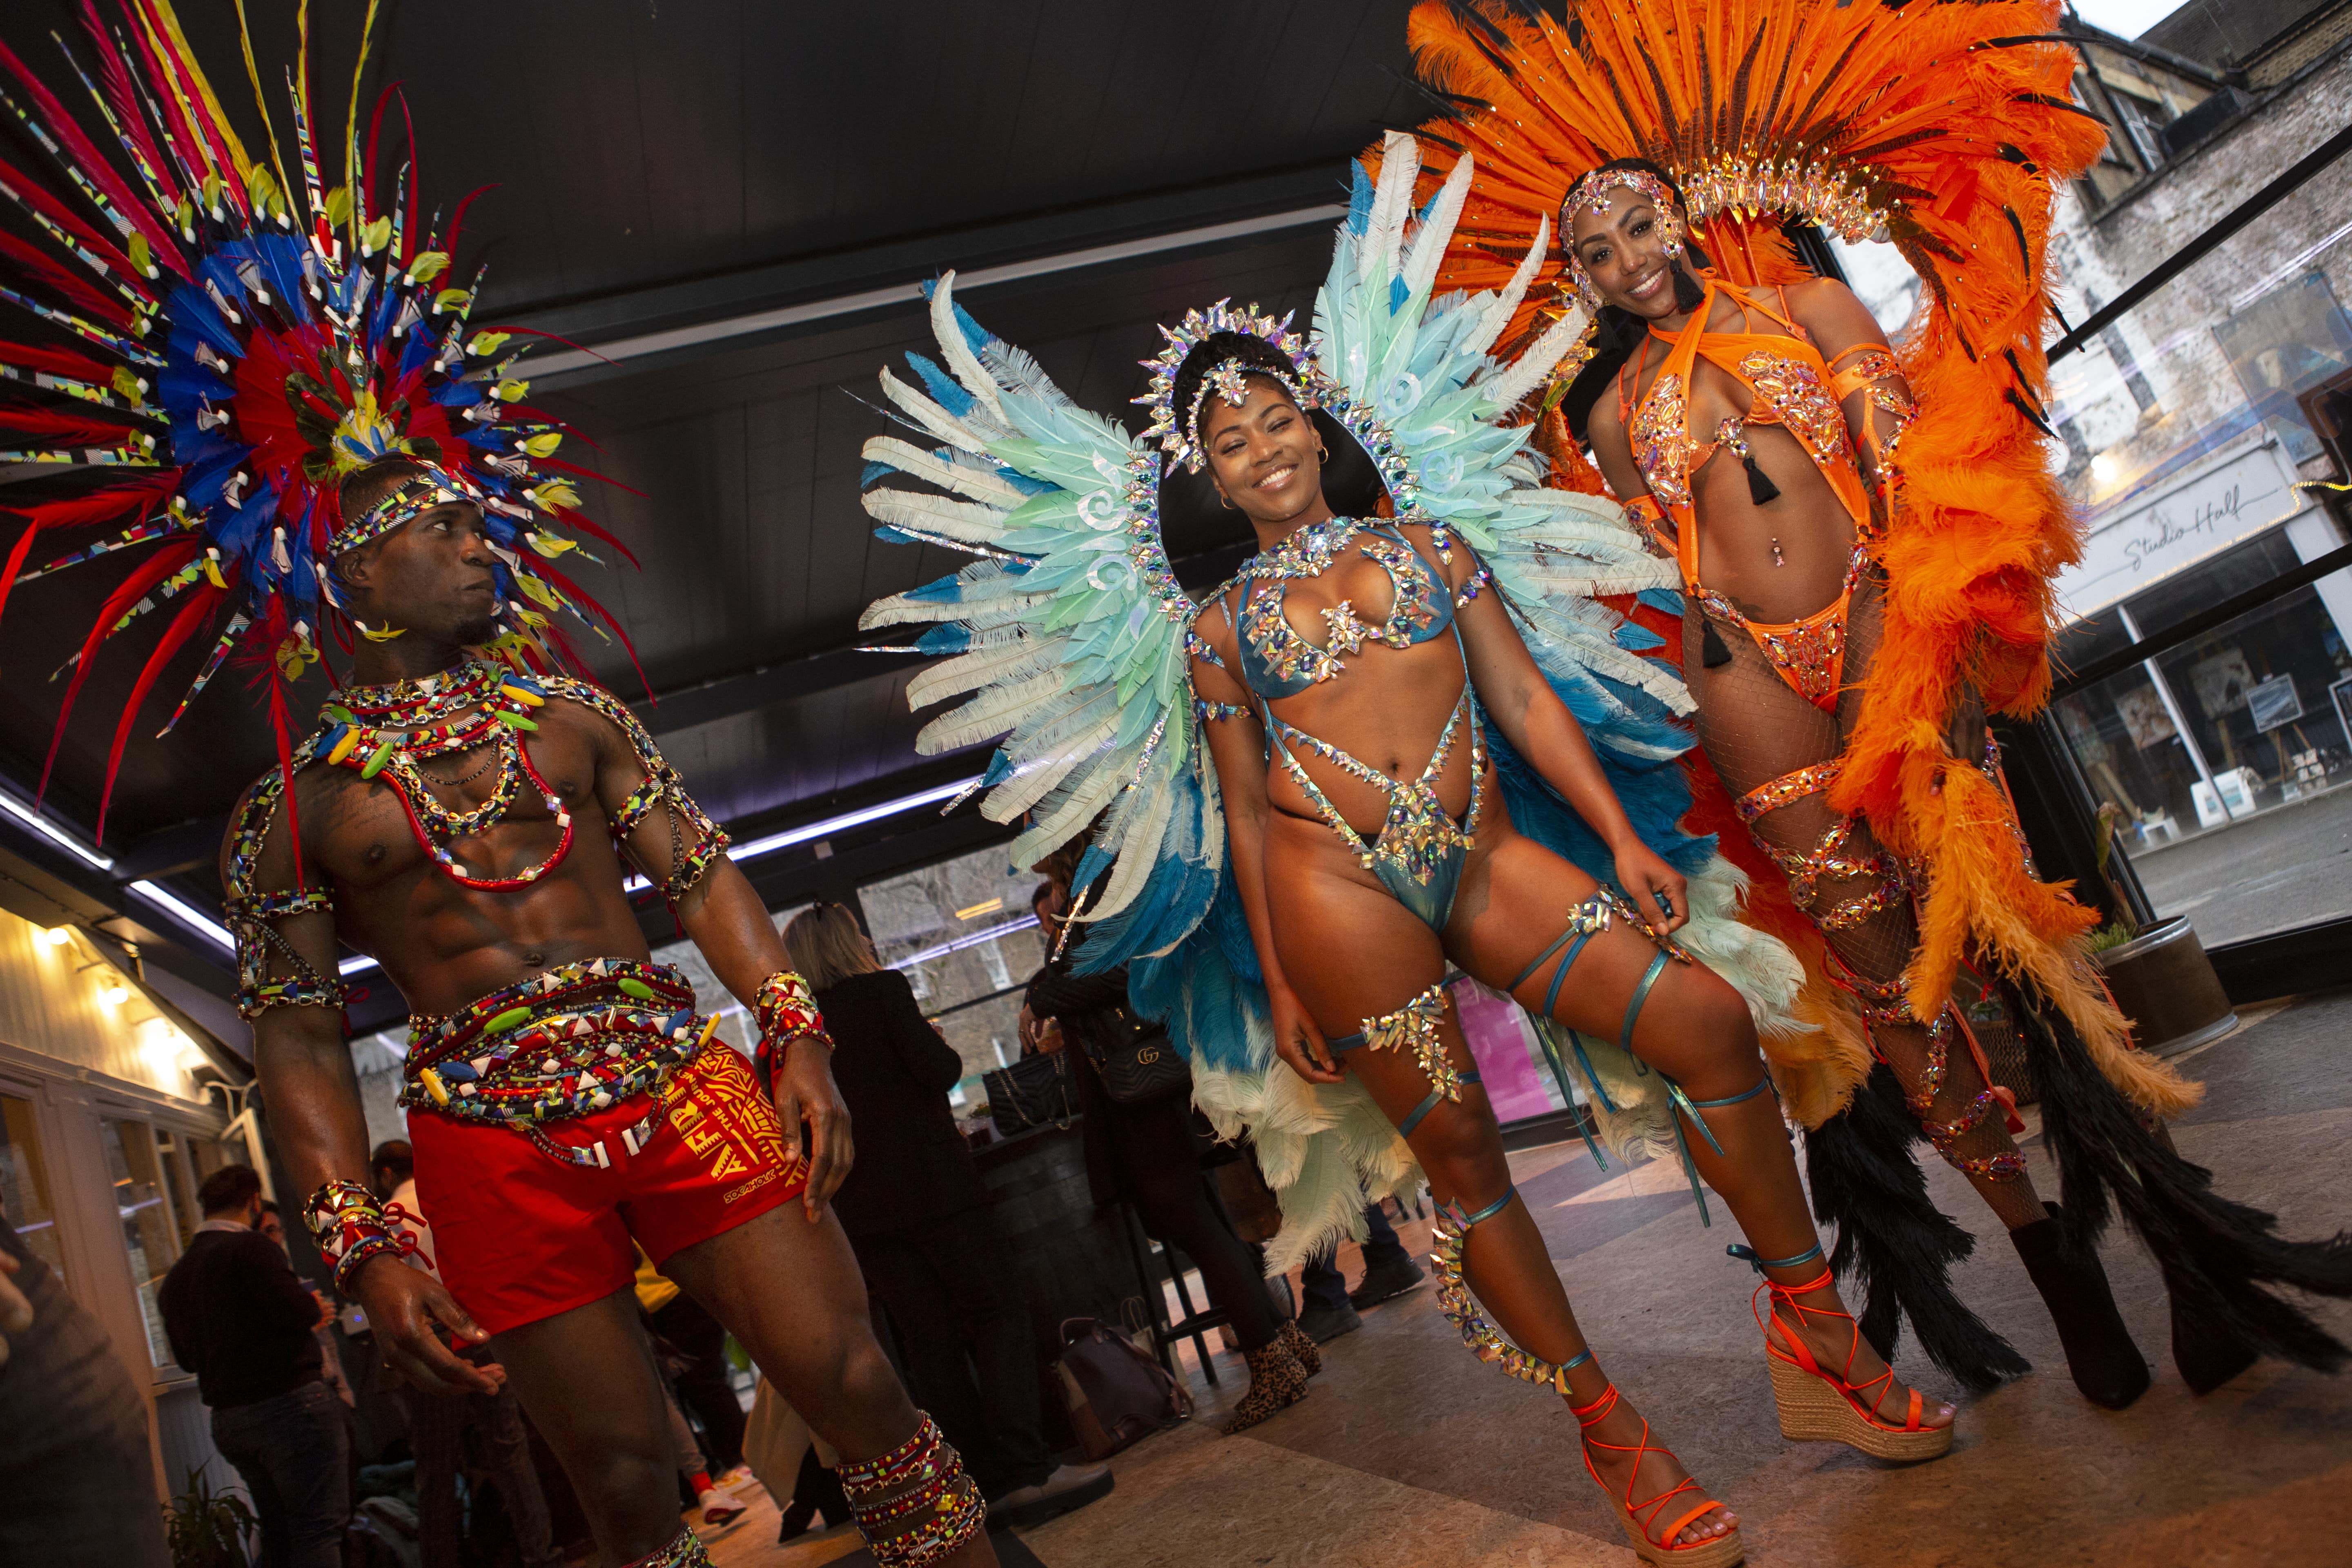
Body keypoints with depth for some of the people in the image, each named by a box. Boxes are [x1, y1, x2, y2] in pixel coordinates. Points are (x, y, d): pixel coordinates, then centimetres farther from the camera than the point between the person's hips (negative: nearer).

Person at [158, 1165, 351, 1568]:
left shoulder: (177, 1275, 11)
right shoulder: (251, 1247, -12)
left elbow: (186, 1357, 19)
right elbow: (298, 1311, -22)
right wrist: (316, 1307, -1)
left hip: (227, 1419, 8)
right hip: (290, 1402, -8)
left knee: (279, 1535, 18)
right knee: (318, 1528, -6)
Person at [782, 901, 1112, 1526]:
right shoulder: (882, 990, -6)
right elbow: (940, 1070, -12)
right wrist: (938, 1041, 7)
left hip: (857, 1207, 5)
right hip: (927, 1183, -5)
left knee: (931, 1339, 8)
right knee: (998, 1313, 1)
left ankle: (997, 1484, 9)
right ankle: (1027, 1470, -10)